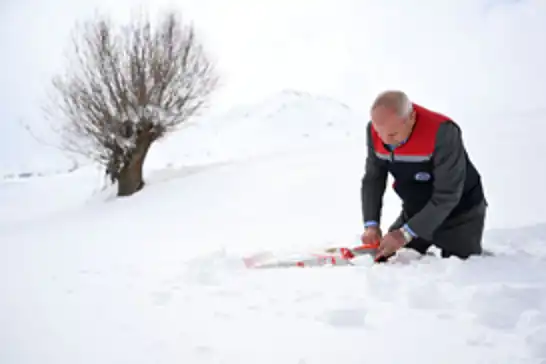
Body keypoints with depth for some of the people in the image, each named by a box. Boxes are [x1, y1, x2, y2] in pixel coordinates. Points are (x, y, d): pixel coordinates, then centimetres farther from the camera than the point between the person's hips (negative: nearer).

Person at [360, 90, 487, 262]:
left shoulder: (442, 132, -34)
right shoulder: (375, 131, -16)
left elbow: (447, 195, -32)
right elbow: (372, 180, -6)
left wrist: (407, 233, -33)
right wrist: (371, 224, -19)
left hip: (459, 215, -5)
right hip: (414, 212, 5)